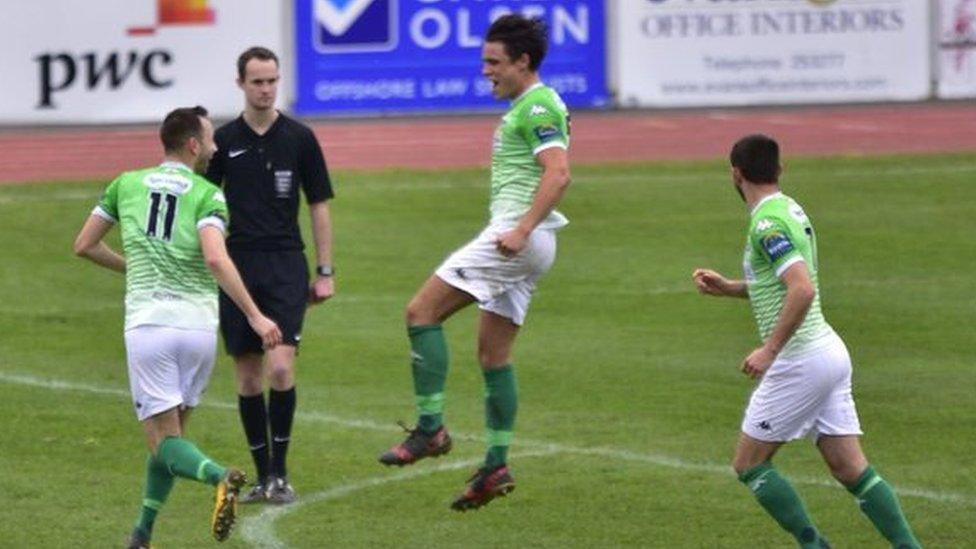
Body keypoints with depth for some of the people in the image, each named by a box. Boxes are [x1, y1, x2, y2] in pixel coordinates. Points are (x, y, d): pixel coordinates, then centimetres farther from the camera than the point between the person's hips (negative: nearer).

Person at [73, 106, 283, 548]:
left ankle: (220, 477, -33)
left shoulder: (126, 185, 8)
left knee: (164, 440, -2)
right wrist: (255, 316, -19)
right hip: (198, 325, 0)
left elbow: (84, 246, 14)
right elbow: (216, 258, -19)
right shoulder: (207, 195, -2)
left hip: (146, 325, 0)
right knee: (171, 430, 18)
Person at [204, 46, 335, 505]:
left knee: (281, 367, -17)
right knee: (248, 376, 4)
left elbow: (319, 205, 6)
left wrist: (325, 272, 3)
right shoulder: (224, 140, 4)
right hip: (237, 266, 2)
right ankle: (263, 475, 14)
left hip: (285, 265, -2)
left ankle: (280, 471, -6)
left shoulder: (299, 137, 1)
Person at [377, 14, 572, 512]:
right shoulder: (530, 106, 20)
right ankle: (496, 467, 12)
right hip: (519, 239, 11)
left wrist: (522, 230, -29)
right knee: (493, 354, 12)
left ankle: (430, 429, -13)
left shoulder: (537, 107, -12)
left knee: (422, 311, -11)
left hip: (520, 238, -11)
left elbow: (558, 173, -24)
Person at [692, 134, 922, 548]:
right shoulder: (790, 210, 14)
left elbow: (803, 289, -28)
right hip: (829, 349, 9)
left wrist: (769, 350, -26)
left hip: (800, 359, -9)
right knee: (851, 470, 6)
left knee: (749, 465, 4)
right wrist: (728, 288, 22)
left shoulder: (767, 223, -16)